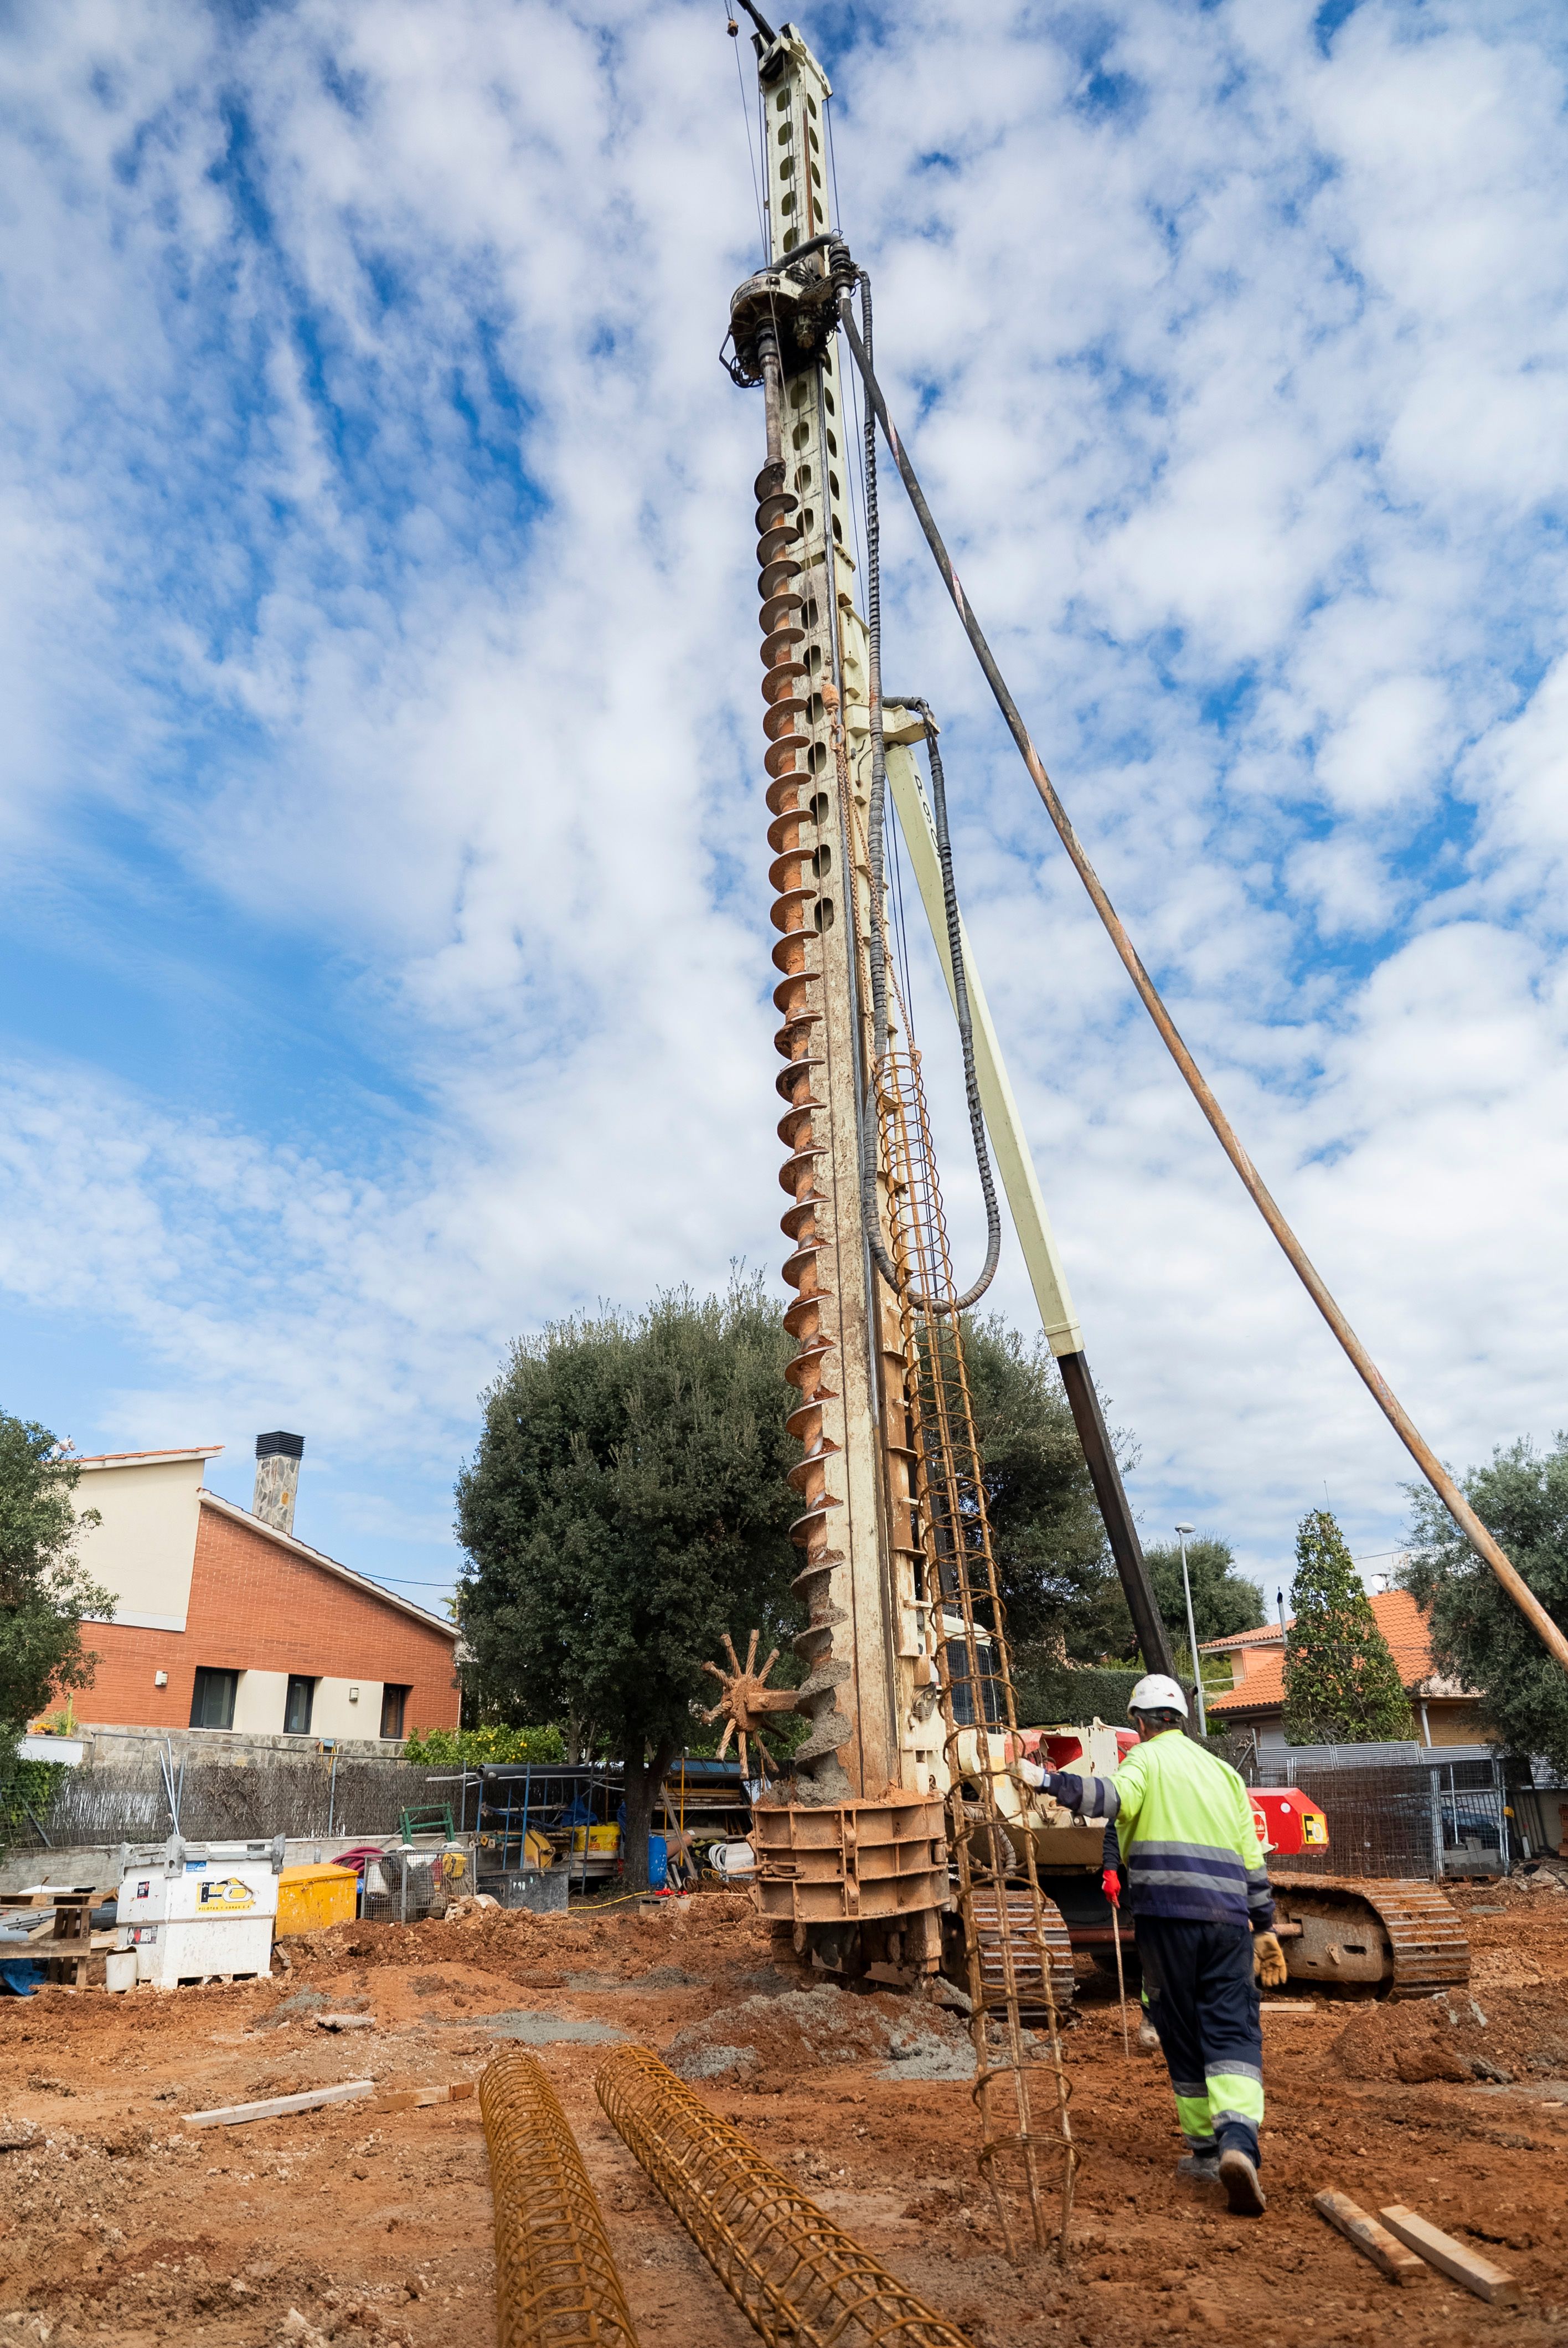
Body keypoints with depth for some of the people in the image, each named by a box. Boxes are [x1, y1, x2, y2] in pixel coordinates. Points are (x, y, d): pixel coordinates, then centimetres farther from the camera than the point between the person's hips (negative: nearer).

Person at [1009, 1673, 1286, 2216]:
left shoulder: (1146, 1758, 3)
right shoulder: (1222, 1770, 19)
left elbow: (1117, 1797, -20)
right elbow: (1252, 1858, 18)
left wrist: (1047, 1781, -29)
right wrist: (1266, 1928, 25)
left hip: (1166, 1913, -3)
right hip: (1227, 1917, 4)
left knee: (1183, 2034, 10)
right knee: (1234, 2032, -2)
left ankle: (1205, 2150, 17)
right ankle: (1238, 2140, -22)